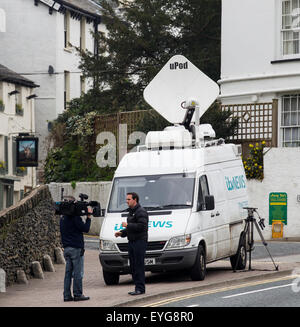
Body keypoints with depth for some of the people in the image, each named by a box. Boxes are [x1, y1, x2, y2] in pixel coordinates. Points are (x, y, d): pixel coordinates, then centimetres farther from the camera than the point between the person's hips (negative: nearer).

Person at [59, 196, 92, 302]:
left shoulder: (63, 218, 11)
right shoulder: (75, 217, -15)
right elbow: (85, 229, -10)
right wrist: (88, 216, -4)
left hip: (66, 248, 8)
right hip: (76, 248, -8)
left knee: (68, 273, 9)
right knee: (77, 273, -2)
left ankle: (67, 295, 8)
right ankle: (78, 295, 0)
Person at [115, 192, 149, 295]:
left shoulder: (141, 212, -10)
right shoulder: (131, 212, 22)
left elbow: (141, 226, -22)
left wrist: (127, 225, -16)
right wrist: (122, 233, 14)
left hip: (140, 241, -10)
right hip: (131, 242, 10)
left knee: (139, 265, -10)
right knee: (133, 266, 9)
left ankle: (140, 288, -9)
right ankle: (138, 288, 13)